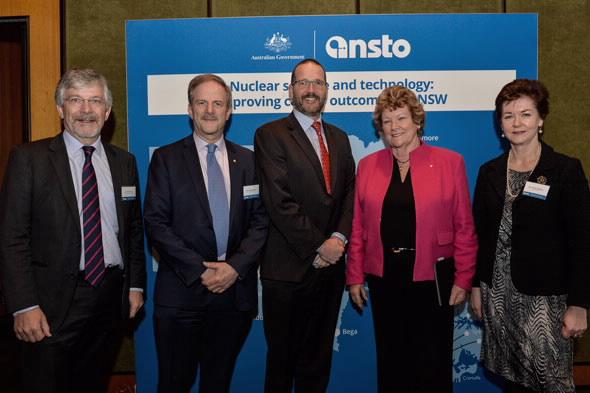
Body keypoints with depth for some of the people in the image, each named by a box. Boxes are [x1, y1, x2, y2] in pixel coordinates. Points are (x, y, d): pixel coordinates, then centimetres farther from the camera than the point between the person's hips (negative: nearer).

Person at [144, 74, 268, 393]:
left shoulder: (248, 160, 8)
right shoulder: (166, 159, 1)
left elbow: (261, 220, 4)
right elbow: (156, 223, -6)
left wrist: (236, 266, -10)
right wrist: (200, 270, -13)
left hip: (236, 290, 2)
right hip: (182, 291, -2)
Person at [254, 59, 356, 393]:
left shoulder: (339, 137, 13)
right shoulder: (271, 135, -5)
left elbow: (350, 193, 7)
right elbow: (280, 202, -14)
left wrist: (339, 237, -10)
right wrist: (317, 247, -14)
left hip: (330, 265, 5)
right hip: (288, 268, -5)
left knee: (318, 357, 16)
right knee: (283, 356, 10)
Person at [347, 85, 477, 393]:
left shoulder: (450, 162, -1)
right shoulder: (367, 166, 5)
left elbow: (464, 227, -2)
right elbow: (358, 227, 6)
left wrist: (463, 279, -6)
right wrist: (355, 277, 4)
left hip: (432, 278, -2)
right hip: (384, 279, 2)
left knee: (433, 365, 9)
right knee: (390, 361, 15)